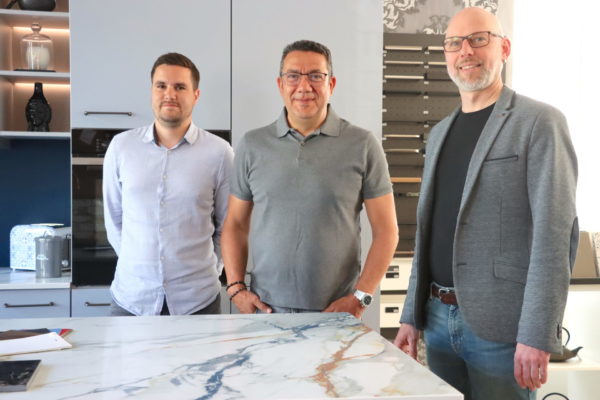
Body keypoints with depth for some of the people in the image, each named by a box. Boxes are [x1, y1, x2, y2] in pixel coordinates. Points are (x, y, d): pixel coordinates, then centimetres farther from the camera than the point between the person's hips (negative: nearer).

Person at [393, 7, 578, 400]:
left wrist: (537, 335, -19)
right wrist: (412, 316, 11)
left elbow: (554, 234, -14)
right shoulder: (440, 132, 14)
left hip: (500, 324, -6)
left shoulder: (539, 122, -6)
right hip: (439, 318, 6)